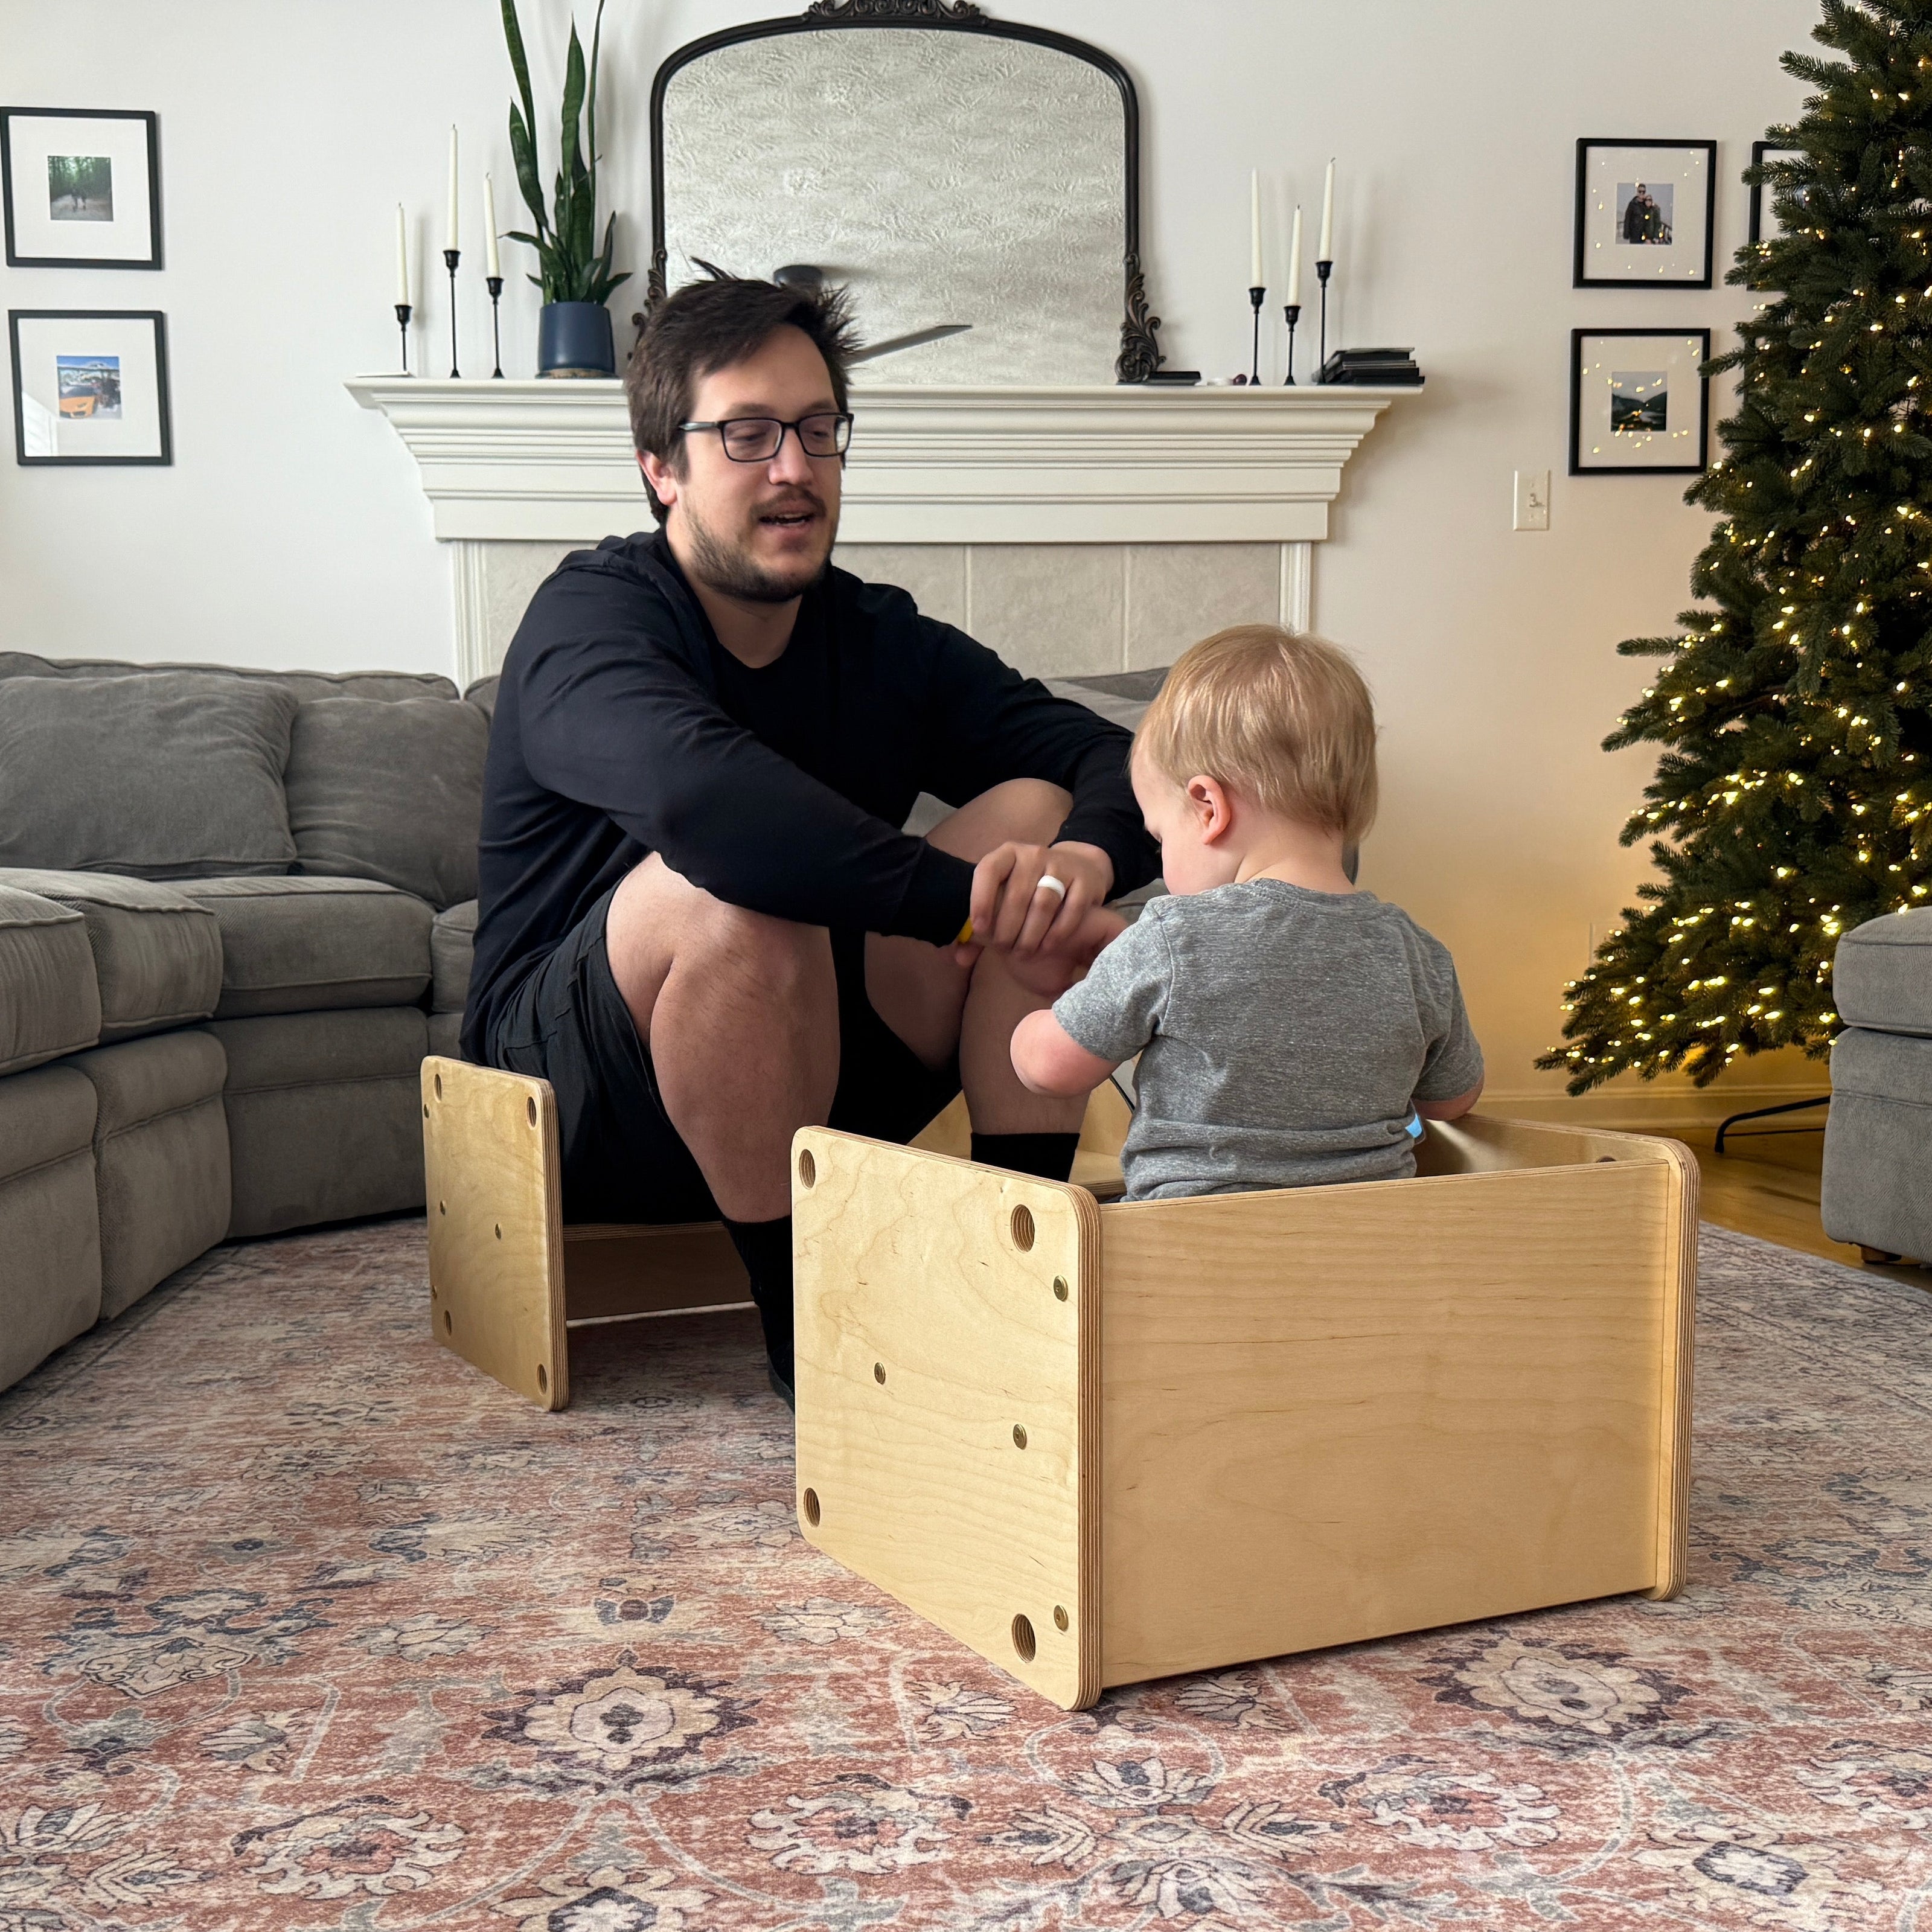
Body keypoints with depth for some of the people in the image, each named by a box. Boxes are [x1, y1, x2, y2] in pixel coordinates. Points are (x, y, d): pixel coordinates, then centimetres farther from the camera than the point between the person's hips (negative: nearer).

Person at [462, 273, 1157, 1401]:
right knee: (740, 887, -35)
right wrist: (976, 907, -40)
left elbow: (1116, 762, -7)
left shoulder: (880, 639, 3)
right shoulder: (591, 620, -14)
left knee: (1037, 815, -10)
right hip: (582, 1097, -5)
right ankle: (803, 1315, -21)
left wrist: (1089, 858, -31)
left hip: (807, 1076, 6)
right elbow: (698, 791, -38)